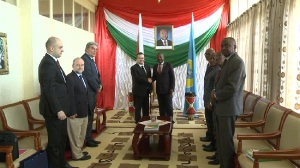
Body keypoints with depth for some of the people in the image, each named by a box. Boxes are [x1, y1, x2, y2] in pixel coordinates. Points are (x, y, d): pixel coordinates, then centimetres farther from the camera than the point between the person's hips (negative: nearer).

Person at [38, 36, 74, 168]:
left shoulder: (53, 61, 12)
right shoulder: (47, 63, -18)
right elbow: (49, 89, -23)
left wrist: (61, 108, 15)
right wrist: (58, 110, -22)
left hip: (59, 108, 10)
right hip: (53, 110, -10)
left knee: (62, 138, 20)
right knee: (55, 140, 3)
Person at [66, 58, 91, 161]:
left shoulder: (83, 77, 12)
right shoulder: (70, 78, -16)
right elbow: (70, 97, -21)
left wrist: (86, 109, 11)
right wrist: (72, 112, -22)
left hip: (84, 111, 9)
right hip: (75, 112, -9)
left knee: (82, 134, 19)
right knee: (75, 135, 5)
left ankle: (78, 151, 33)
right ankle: (77, 155, 17)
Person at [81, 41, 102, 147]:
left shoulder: (91, 60, 17)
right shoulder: (84, 59, -14)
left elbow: (96, 75, 18)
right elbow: (89, 76, -21)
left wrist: (100, 85, 0)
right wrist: (97, 87, -11)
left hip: (93, 92, 10)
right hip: (88, 93, -10)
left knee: (90, 117, 15)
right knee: (88, 117, -2)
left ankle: (89, 138, 24)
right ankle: (87, 140, 7)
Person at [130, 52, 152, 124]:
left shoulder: (147, 67, 12)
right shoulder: (133, 68, -8)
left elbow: (150, 78, 12)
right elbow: (137, 78, -21)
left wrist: (150, 88, 3)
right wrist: (147, 80, -16)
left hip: (146, 91, 6)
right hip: (138, 91, -6)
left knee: (146, 108, 13)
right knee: (138, 108, 3)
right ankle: (138, 122, 14)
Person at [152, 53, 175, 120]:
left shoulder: (168, 65, -4)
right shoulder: (155, 66, 9)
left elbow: (172, 77, -6)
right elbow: (154, 77, 12)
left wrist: (172, 88, -12)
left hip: (167, 89, -4)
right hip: (159, 89, 4)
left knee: (169, 106, 2)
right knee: (161, 106, 8)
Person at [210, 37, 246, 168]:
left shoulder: (237, 62, -14)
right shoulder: (227, 61, 16)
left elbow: (232, 87, -22)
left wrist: (216, 95, -10)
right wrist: (215, 92, 2)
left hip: (229, 107, -9)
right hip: (221, 106, 9)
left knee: (226, 140, -1)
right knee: (221, 139, 15)